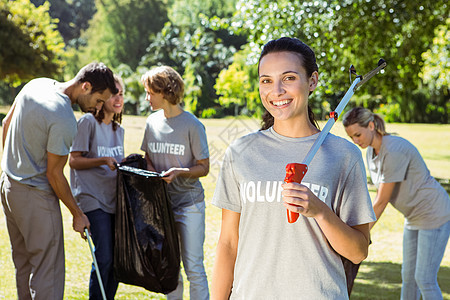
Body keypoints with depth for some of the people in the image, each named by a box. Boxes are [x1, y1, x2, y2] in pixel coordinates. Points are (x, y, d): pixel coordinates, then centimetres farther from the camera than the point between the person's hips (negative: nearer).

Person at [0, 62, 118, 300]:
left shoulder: (37, 84, 0)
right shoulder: (65, 121, -25)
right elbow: (54, 174, -18)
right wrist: (77, 215, -7)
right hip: (35, 196, -9)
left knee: (23, 264, 18)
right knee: (47, 271, -3)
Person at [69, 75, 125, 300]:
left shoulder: (118, 129, 16)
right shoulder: (88, 122, -6)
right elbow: (74, 161, -9)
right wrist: (103, 161, -19)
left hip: (115, 198, 7)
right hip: (93, 198, -7)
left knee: (117, 257, 4)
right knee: (104, 258, -11)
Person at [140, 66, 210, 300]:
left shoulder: (192, 125, -9)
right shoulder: (152, 122, 6)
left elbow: (204, 167, -6)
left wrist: (179, 172, -23)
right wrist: (150, 171, -6)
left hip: (189, 203, -5)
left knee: (194, 267, -4)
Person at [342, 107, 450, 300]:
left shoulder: (394, 151, -27)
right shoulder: (371, 152, 2)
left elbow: (381, 201, -24)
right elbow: (379, 197, 7)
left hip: (434, 215, -9)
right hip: (414, 218, 9)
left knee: (425, 280, -7)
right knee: (408, 276, 12)